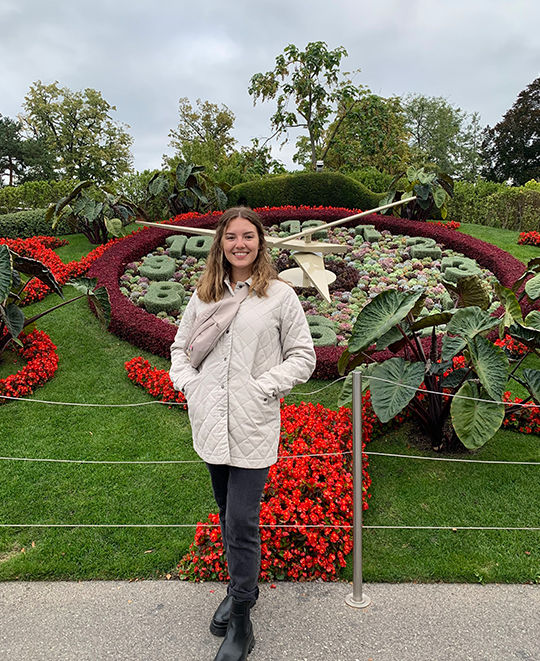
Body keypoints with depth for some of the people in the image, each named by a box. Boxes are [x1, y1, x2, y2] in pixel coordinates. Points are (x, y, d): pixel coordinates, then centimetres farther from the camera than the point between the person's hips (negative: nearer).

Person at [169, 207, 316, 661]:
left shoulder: (280, 296, -4)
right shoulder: (204, 295, 7)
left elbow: (303, 357, -2)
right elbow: (181, 345, 17)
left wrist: (263, 387, -12)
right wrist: (187, 382, 1)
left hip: (254, 427, -4)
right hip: (212, 422, 5)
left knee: (242, 524, -1)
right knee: (228, 516, 20)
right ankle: (243, 587, 44)